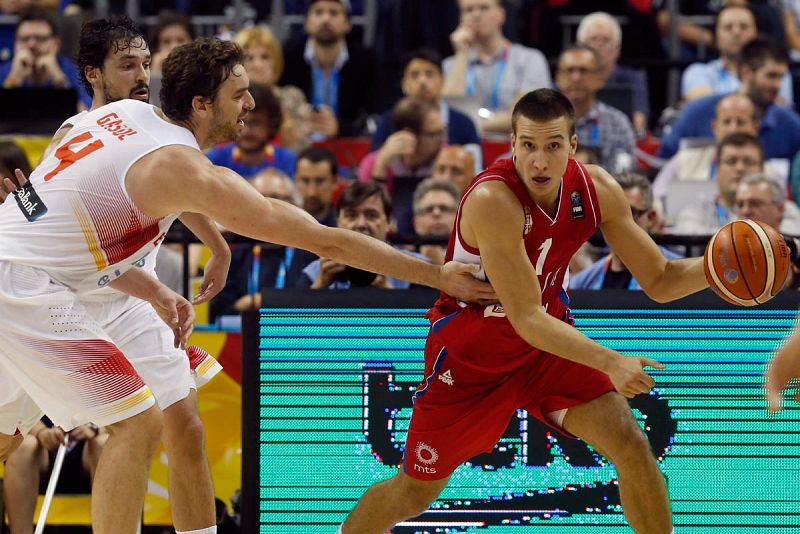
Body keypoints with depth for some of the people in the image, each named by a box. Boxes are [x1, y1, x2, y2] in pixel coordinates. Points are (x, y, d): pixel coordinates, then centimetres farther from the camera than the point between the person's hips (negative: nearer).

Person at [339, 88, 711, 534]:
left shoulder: (598, 191, -15)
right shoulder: (493, 199, -33)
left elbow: (659, 282, -5)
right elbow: (526, 318, -33)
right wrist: (609, 362, -41)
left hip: (551, 340, 4)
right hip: (471, 353, -4)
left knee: (632, 447, -11)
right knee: (413, 494, 6)